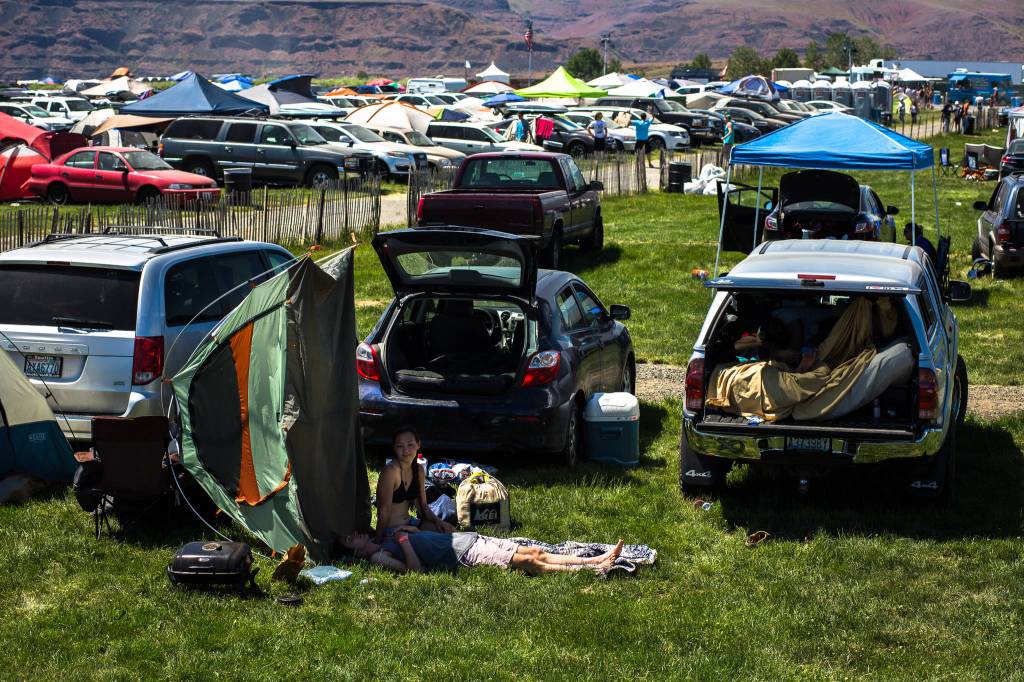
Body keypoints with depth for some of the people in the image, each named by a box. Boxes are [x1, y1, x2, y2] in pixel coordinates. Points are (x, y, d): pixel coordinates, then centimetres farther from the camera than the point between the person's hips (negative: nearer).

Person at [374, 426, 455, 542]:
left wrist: (437, 520, -8)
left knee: (449, 531, 3)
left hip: (409, 523, 8)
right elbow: (384, 511, -20)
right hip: (391, 530, -8)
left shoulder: (418, 470, 4)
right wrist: (379, 541, -18)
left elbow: (422, 505, 9)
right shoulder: (390, 471, -21)